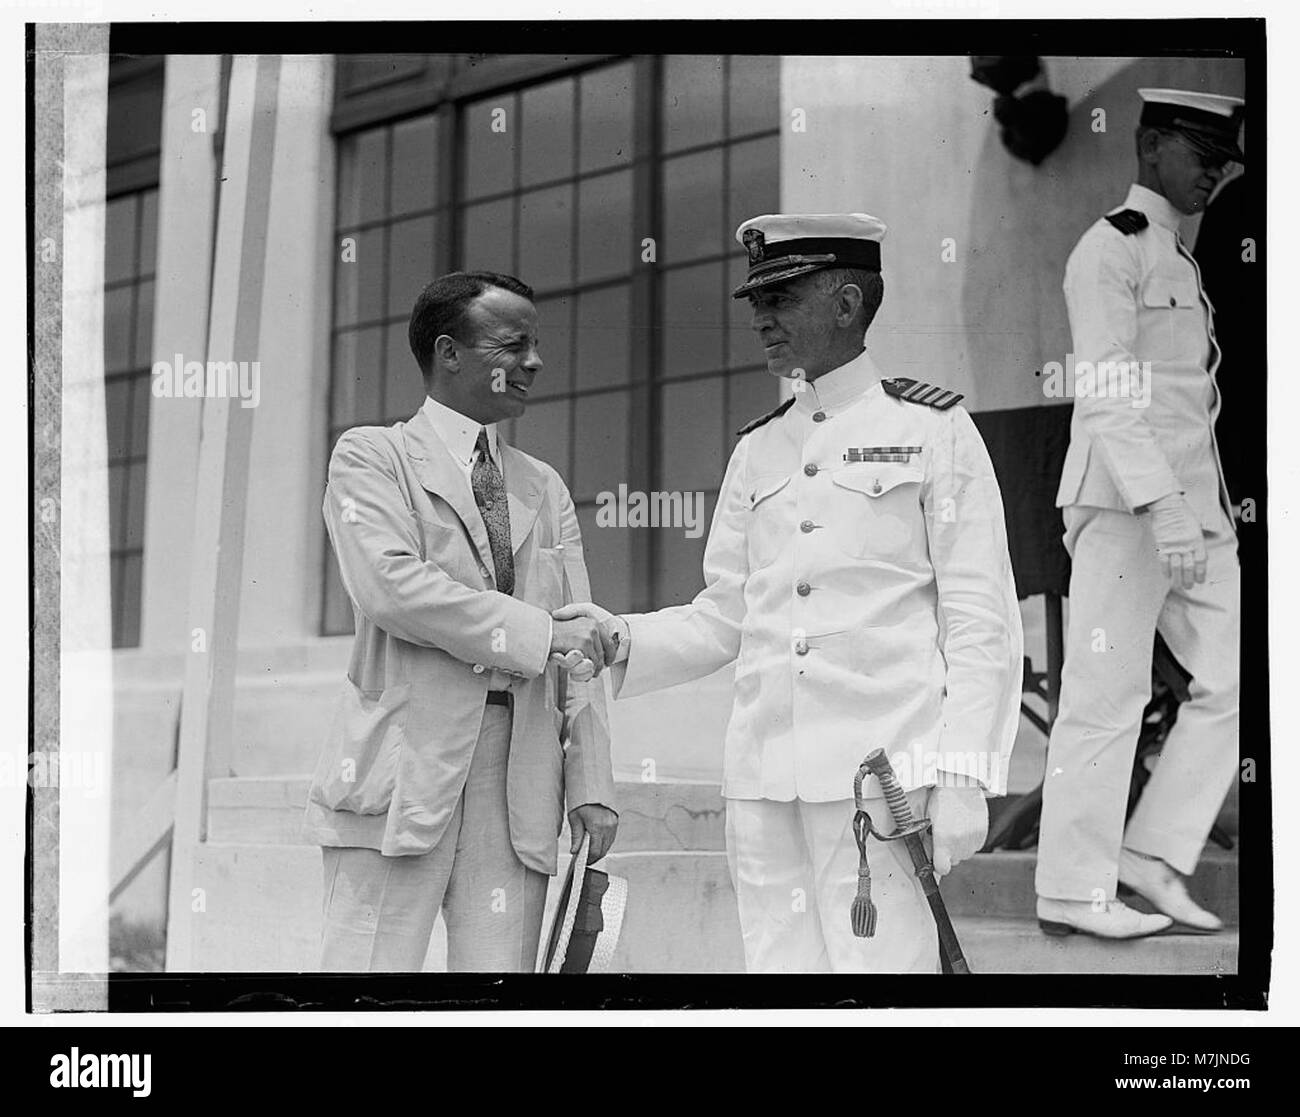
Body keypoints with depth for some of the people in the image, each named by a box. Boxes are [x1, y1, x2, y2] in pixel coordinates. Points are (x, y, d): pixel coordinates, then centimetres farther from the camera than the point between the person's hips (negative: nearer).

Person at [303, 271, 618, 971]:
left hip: (520, 781, 5)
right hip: (403, 768, -5)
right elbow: (388, 584, -13)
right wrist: (535, 633, -13)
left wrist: (590, 783, 4)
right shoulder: (371, 456, 5)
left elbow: (579, 647, 15)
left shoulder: (544, 489, 21)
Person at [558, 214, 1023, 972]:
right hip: (764, 776, 5)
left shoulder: (932, 427, 2)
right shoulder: (758, 451, 16)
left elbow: (981, 621, -2)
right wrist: (620, 637, -1)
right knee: (779, 961, 6)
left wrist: (961, 776, -10)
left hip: (883, 768, -5)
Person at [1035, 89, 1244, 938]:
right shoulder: (1110, 250, -7)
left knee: (1231, 677, 2)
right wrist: (1162, 507, -24)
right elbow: (1107, 393, -16)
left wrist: (1200, 509, 19)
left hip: (1192, 508, 9)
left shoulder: (1181, 262, 22)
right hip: (1124, 503, -9)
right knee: (1108, 694, -5)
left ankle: (1156, 853, 9)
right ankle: (1073, 890, 2)